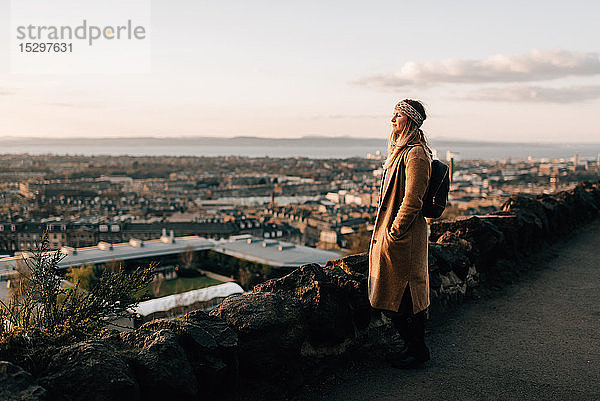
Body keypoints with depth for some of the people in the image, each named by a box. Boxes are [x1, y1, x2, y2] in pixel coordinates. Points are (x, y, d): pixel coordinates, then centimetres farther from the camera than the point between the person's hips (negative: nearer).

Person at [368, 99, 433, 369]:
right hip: (391, 230, 10)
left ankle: (418, 351, 17)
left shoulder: (416, 154, -16)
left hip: (403, 236, -10)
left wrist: (393, 233, -18)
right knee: (397, 295, 16)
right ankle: (413, 346, 30)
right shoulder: (400, 150, 15)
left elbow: (412, 201, -21)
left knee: (403, 296, 1)